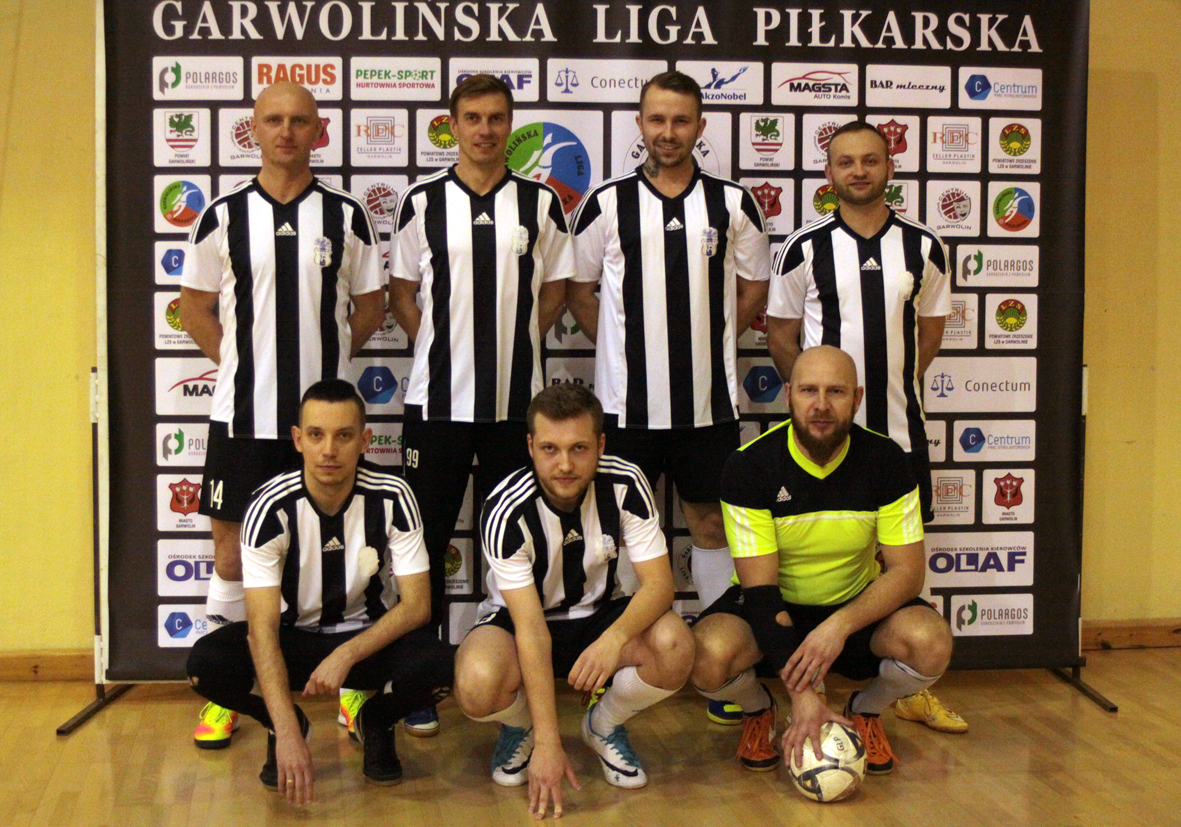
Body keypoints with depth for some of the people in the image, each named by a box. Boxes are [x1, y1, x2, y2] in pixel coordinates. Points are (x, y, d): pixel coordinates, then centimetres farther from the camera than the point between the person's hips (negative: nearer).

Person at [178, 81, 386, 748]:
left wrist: (326, 358, 3)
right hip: (243, 415, 0)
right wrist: (239, 361, 2)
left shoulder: (348, 217, 4)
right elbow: (195, 308, 10)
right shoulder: (223, 217, 4)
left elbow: (370, 310, 11)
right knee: (234, 553, 6)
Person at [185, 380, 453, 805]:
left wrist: (347, 655, -30)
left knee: (435, 667, -32)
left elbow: (416, 605, -15)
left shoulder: (392, 497, -17)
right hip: (294, 635, 0)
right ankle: (287, 725, 4)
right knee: (206, 664, -29)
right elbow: (262, 626, -27)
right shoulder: (271, 509, -21)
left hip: (371, 634, 0)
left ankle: (376, 723, 5)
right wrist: (288, 734, -37)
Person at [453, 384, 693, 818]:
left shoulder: (625, 485, -19)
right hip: (517, 618, -2)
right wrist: (548, 745, -32)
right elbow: (532, 630, -29)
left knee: (675, 647, -29)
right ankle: (519, 728, 4)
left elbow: (658, 582, -20)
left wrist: (614, 640, -42)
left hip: (599, 615, 3)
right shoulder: (506, 510, -26)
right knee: (478, 685, -36)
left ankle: (604, 725, 4)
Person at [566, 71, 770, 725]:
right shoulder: (606, 203, 2)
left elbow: (755, 289, 13)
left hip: (708, 398, 1)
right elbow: (578, 289, 9)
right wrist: (621, 349, 4)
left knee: (711, 523, 7)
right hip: (626, 399, -1)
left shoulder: (732, 203, 4)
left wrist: (710, 340, 7)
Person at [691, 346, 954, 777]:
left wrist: (840, 626, -31)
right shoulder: (749, 466, -18)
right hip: (774, 608, -1)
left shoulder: (885, 460, -12)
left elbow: (907, 570, -13)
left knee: (931, 642, -29)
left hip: (858, 605, 2)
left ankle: (866, 710, 6)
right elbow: (760, 584, -20)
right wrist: (801, 690, -29)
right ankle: (758, 709, 5)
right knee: (710, 654, -33)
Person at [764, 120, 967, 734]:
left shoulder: (923, 247, 5)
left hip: (900, 428, 2)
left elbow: (931, 329, 14)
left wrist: (896, 383, 5)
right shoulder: (804, 249, -1)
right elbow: (781, 335, 5)